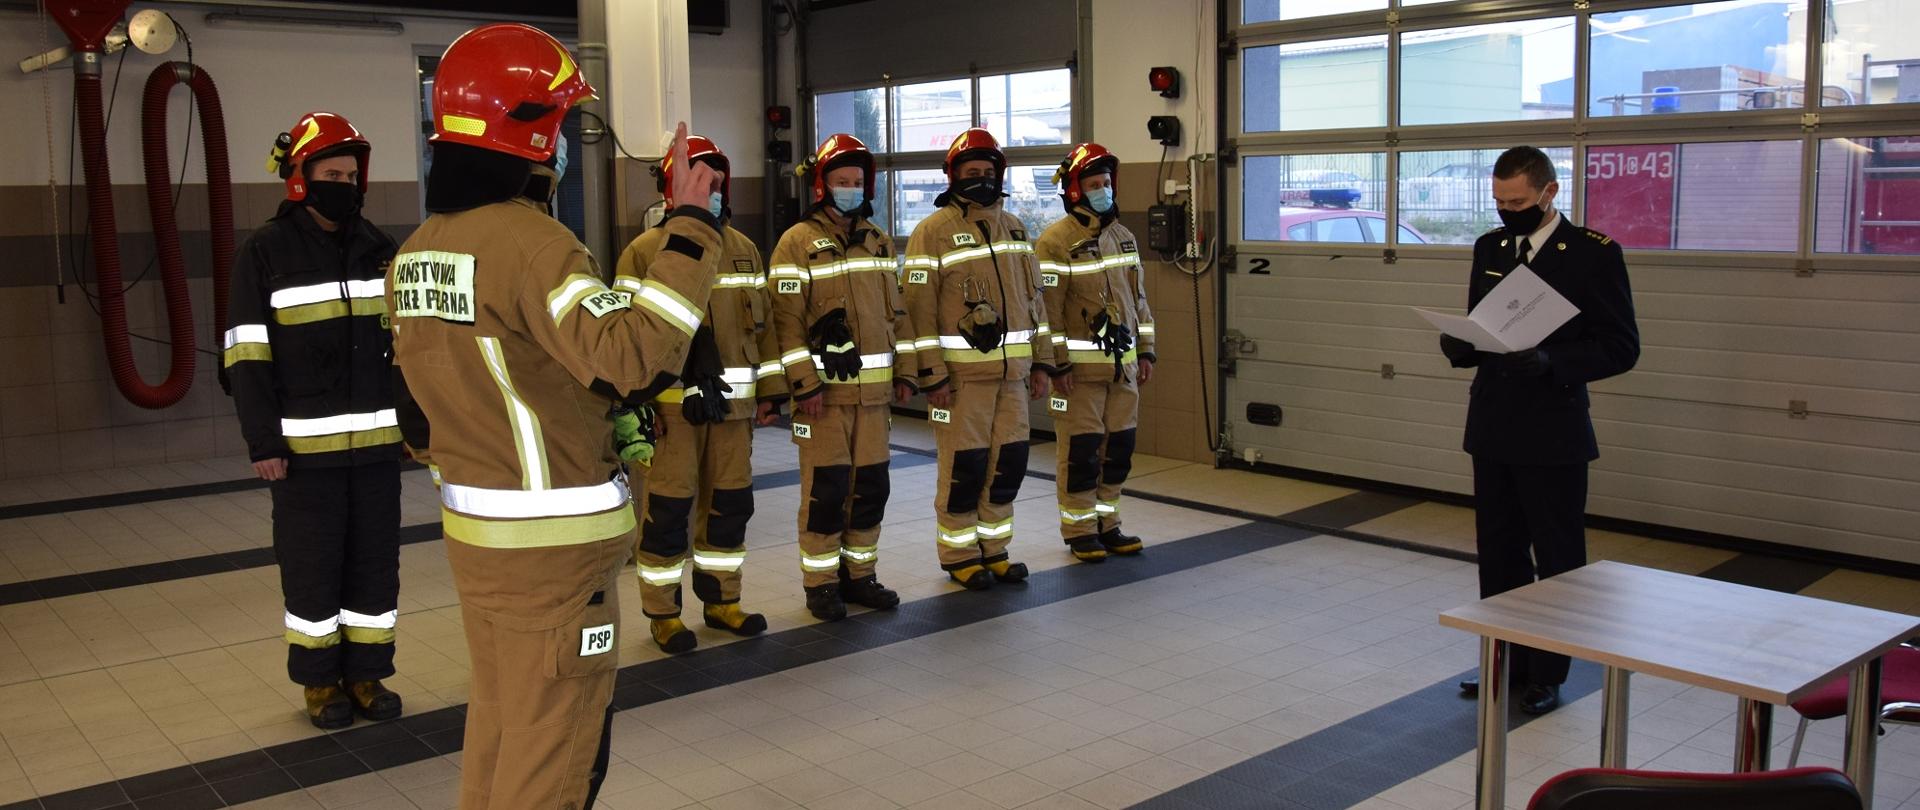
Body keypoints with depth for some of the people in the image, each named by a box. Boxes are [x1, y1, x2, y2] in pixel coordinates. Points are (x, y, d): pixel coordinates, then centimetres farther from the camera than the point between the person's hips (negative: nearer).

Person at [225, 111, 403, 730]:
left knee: (375, 563, 9)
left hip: (375, 442, 4)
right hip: (304, 445, -4)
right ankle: (320, 681, 19)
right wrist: (262, 442, -11)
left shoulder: (378, 250, 9)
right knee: (312, 567, 5)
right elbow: (247, 357, -7)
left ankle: (366, 674, 23)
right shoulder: (266, 253, -4)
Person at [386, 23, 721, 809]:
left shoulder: (417, 250, 7)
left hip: (472, 531, 9)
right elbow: (632, 356, -31)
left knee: (496, 732, 22)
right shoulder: (529, 239, -20)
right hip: (552, 546, -8)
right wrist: (689, 227, -27)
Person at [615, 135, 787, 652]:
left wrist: (770, 389, 12)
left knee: (730, 503, 12)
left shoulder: (745, 250, 12)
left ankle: (721, 600, 27)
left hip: (731, 403, 6)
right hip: (672, 405, -5)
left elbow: (761, 323, 16)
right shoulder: (644, 252, -6)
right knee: (667, 509, 0)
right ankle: (663, 612, 13)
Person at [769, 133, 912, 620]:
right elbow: (787, 319, -11)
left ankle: (859, 574, 23)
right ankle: (820, 583, 11)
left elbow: (895, 311, 17)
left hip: (873, 388, 6)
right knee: (826, 488, -2)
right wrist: (804, 383, -16)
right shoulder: (798, 242, -5)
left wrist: (904, 372, 11)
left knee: (871, 486, 9)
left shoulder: (879, 241, 14)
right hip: (824, 389, -6)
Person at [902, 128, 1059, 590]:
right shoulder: (934, 231, -6)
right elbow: (919, 307, -11)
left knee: (1009, 463, 9)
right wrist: (932, 375, -15)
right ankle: (959, 556, 14)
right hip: (962, 372, -6)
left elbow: (1033, 298, 17)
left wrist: (1041, 361, 12)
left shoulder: (1013, 228, 13)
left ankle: (994, 550, 24)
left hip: (1013, 370, 6)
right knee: (964, 465, -1)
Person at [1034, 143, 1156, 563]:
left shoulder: (1123, 237, 12)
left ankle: (1107, 523, 23)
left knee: (1119, 446, 10)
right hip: (1080, 366, -6)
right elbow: (1047, 308, -13)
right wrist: (1059, 364, -16)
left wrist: (1145, 351, 14)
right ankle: (1079, 529, 10)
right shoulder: (1055, 241, -10)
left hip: (1123, 363, 7)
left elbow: (1138, 297, 17)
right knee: (1081, 450, -2)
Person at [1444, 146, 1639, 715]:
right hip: (1492, 430, 6)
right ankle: (1507, 662, 26)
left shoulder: (1594, 253, -9)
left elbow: (1621, 347, -10)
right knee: (1498, 555, 13)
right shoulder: (1490, 247, 9)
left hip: (1554, 435, -6)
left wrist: (1551, 363, -24)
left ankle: (1548, 674, 18)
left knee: (1557, 559, 6)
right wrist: (1460, 347, -6)